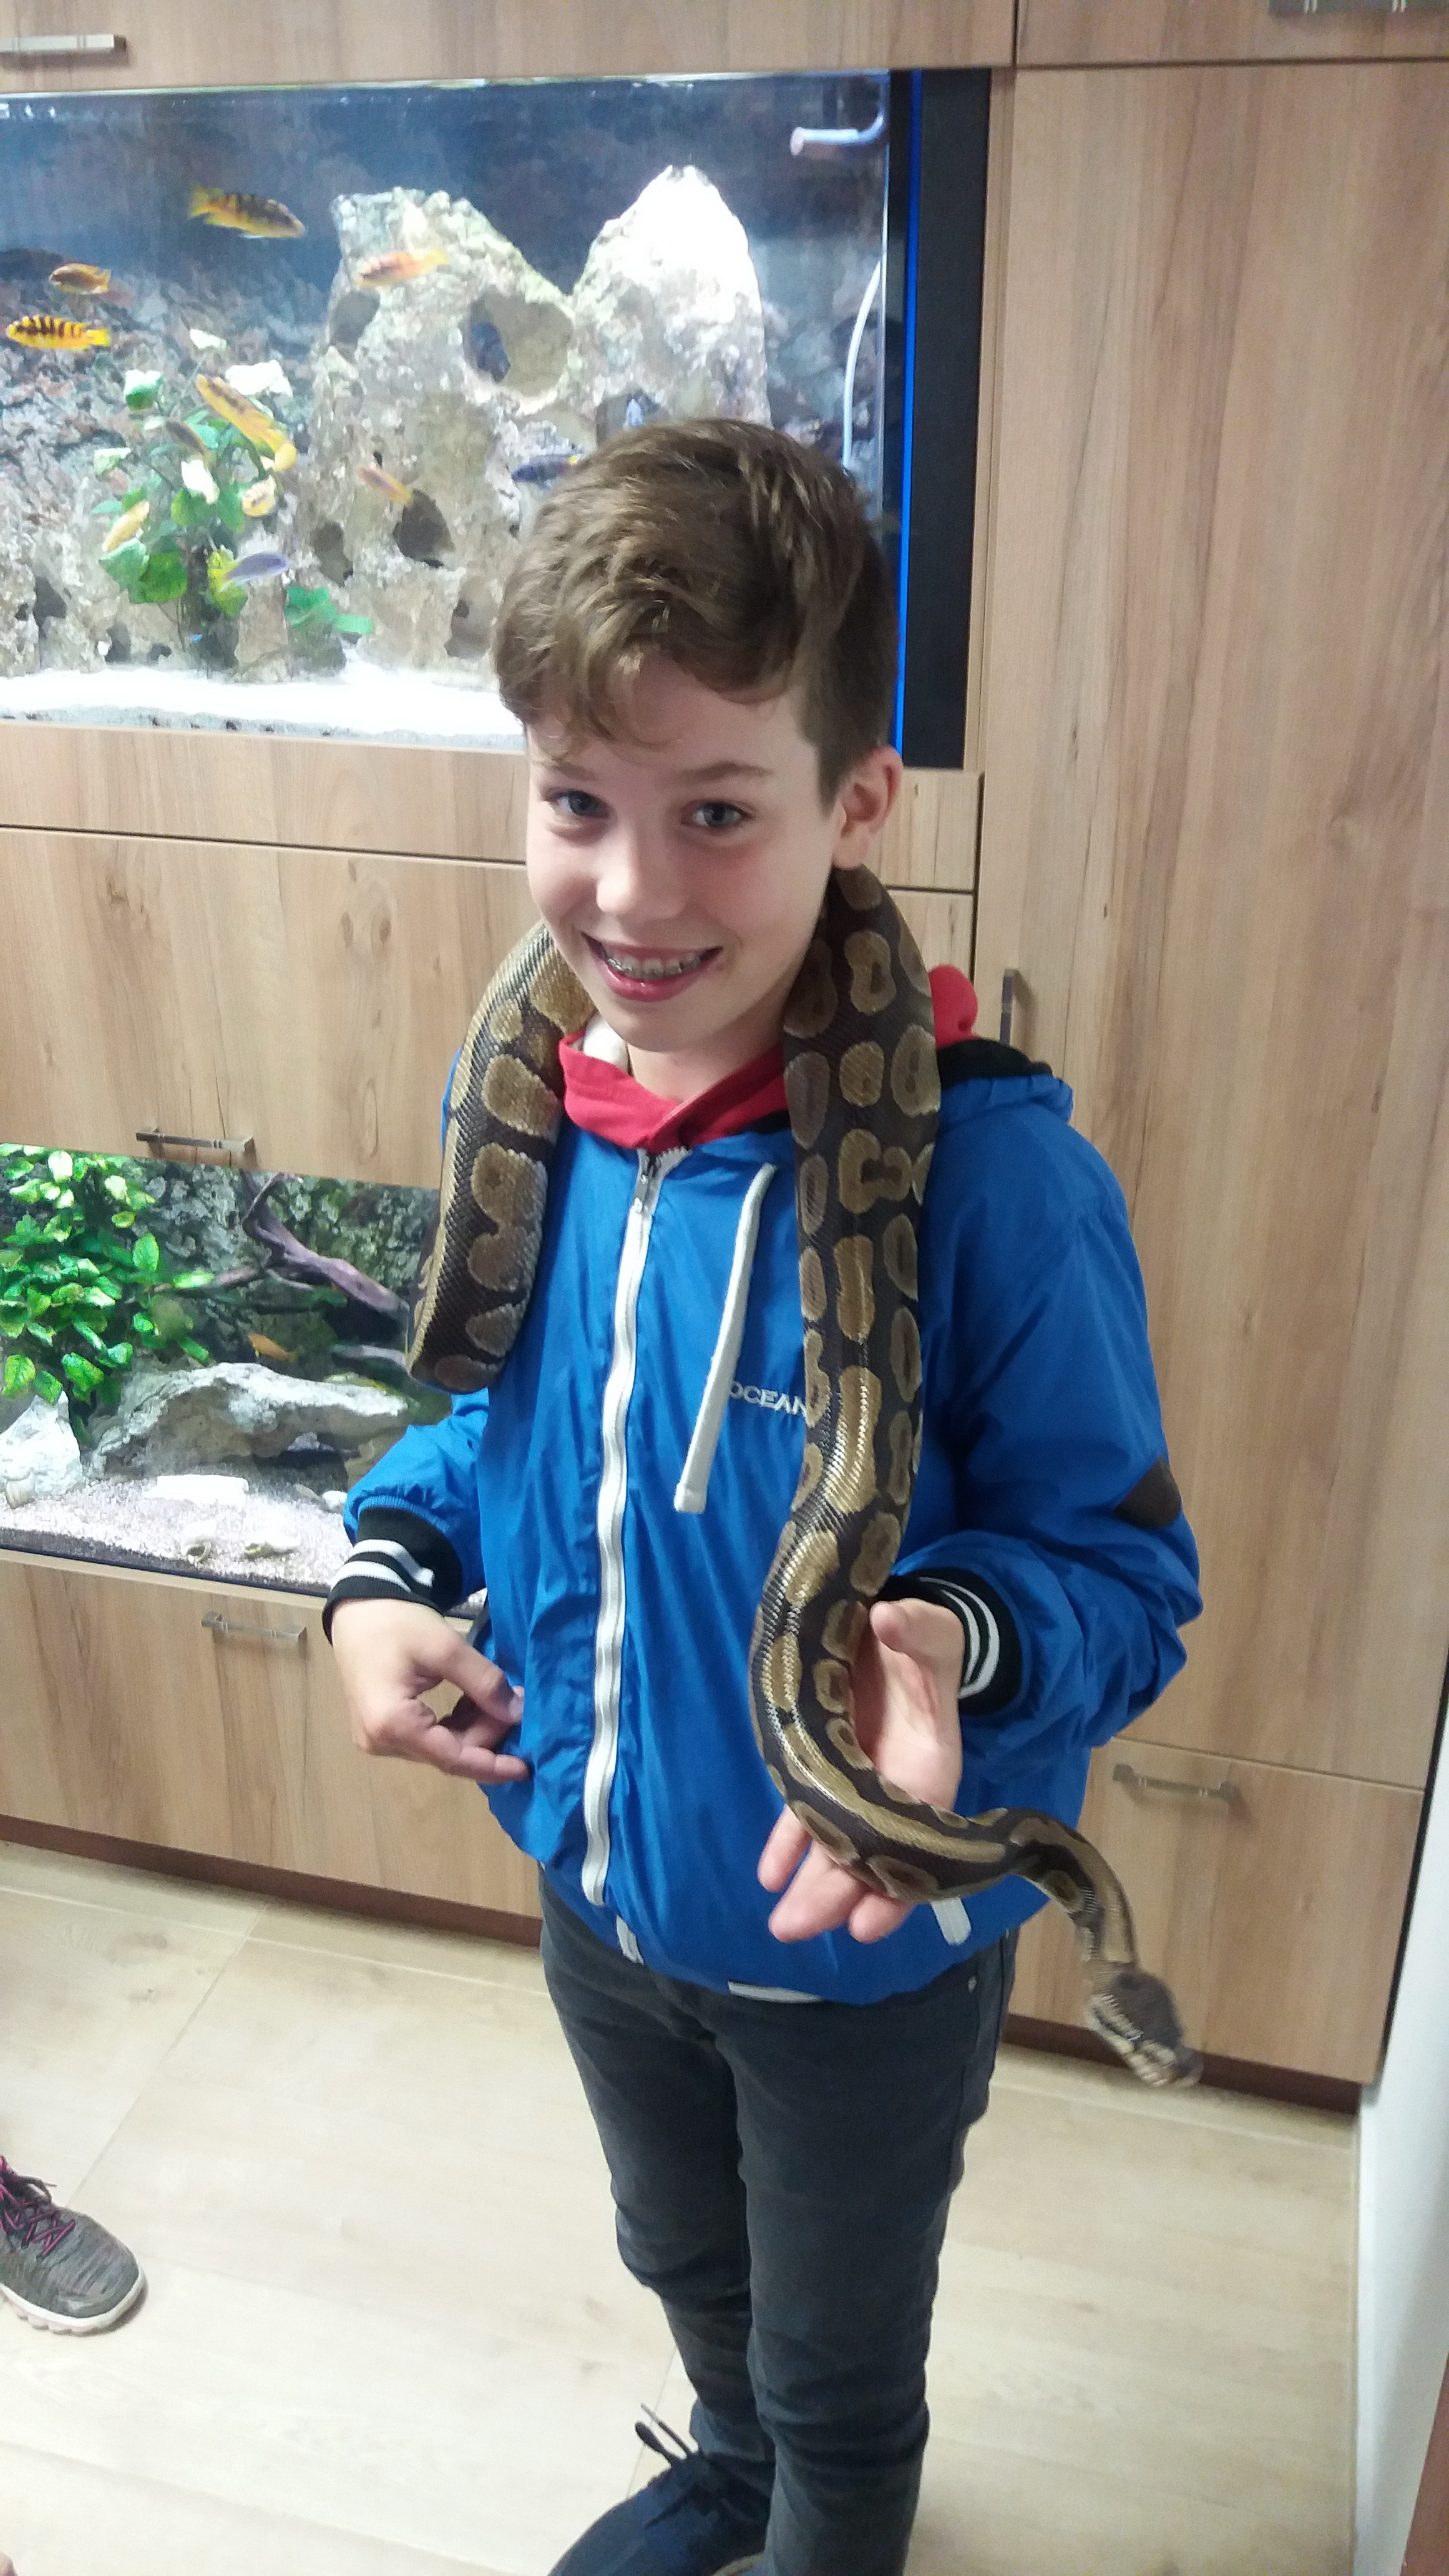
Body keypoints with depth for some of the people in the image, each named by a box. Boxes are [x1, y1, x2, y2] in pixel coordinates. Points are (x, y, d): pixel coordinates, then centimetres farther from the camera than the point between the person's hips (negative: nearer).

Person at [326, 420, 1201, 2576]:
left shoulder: (987, 1172, -30)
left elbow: (1124, 1563, -20)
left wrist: (961, 1641, -40)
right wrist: (389, 1561, -12)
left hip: (866, 1940, -5)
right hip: (598, 1882, 5)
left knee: (843, 2368, 26)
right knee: (683, 2257, 36)